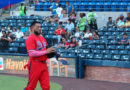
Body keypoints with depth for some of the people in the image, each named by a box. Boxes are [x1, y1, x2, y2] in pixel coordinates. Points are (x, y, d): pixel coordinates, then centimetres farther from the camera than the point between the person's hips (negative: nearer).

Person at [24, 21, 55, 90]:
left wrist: (50, 51, 7)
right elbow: (31, 53, -19)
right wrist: (46, 51, -18)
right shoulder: (30, 38, -9)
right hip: (35, 64, -8)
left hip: (44, 64, 8)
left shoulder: (42, 38, 17)